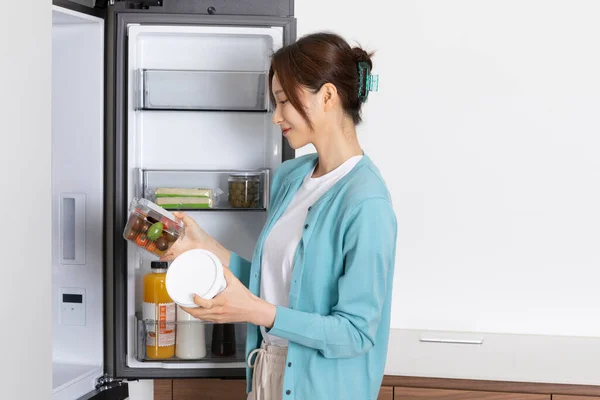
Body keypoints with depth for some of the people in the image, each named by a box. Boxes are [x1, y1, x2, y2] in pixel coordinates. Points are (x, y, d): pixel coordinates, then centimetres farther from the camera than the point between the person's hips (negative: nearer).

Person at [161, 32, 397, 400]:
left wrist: (256, 312, -26)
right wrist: (208, 248, 0)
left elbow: (357, 332, -22)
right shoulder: (290, 177, 3)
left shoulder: (366, 203, -22)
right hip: (268, 370, 7)